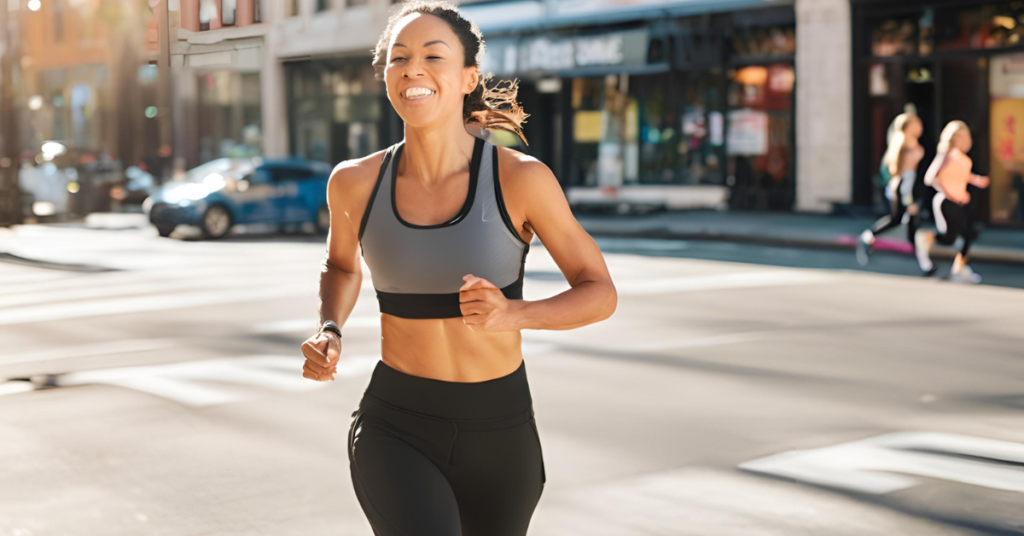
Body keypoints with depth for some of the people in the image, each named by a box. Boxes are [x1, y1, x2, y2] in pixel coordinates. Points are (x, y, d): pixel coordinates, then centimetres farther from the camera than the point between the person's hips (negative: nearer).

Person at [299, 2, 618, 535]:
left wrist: (512, 313, -25)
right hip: (396, 430, 0)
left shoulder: (521, 177, -13)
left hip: (498, 433, 1)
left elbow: (600, 294, -6)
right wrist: (328, 334, -5)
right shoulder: (355, 181, -6)